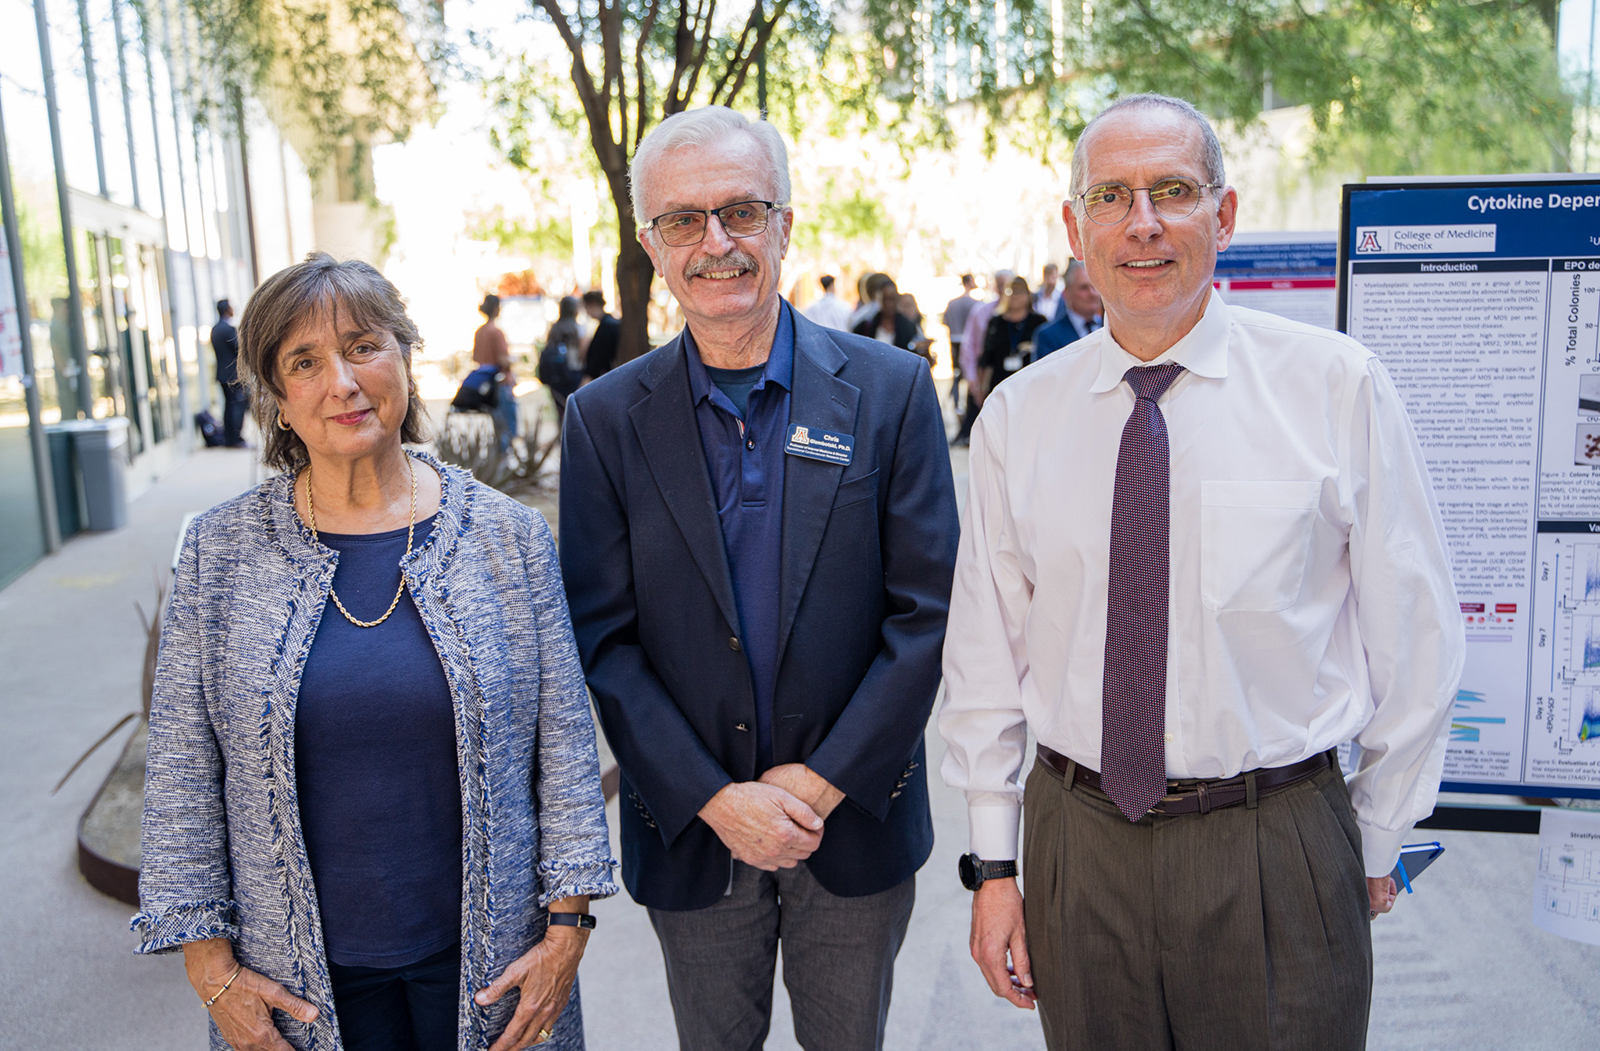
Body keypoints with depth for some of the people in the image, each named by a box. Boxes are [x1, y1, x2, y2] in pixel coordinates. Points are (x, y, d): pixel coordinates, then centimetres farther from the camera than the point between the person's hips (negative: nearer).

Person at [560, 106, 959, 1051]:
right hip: (691, 831, 1)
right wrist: (713, 799, -13)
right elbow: (603, 641, -6)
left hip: (857, 821, 0)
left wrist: (822, 781, -12)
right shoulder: (607, 420, -4)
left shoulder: (890, 389, -6)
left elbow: (928, 611, -8)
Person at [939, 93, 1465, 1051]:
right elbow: (985, 649, 3)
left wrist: (1378, 843, 5)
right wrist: (994, 863, 4)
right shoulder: (1018, 417, -1)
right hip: (1076, 842, 2)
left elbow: (1414, 632, -1)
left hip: (1278, 849, -1)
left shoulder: (1338, 386, -7)